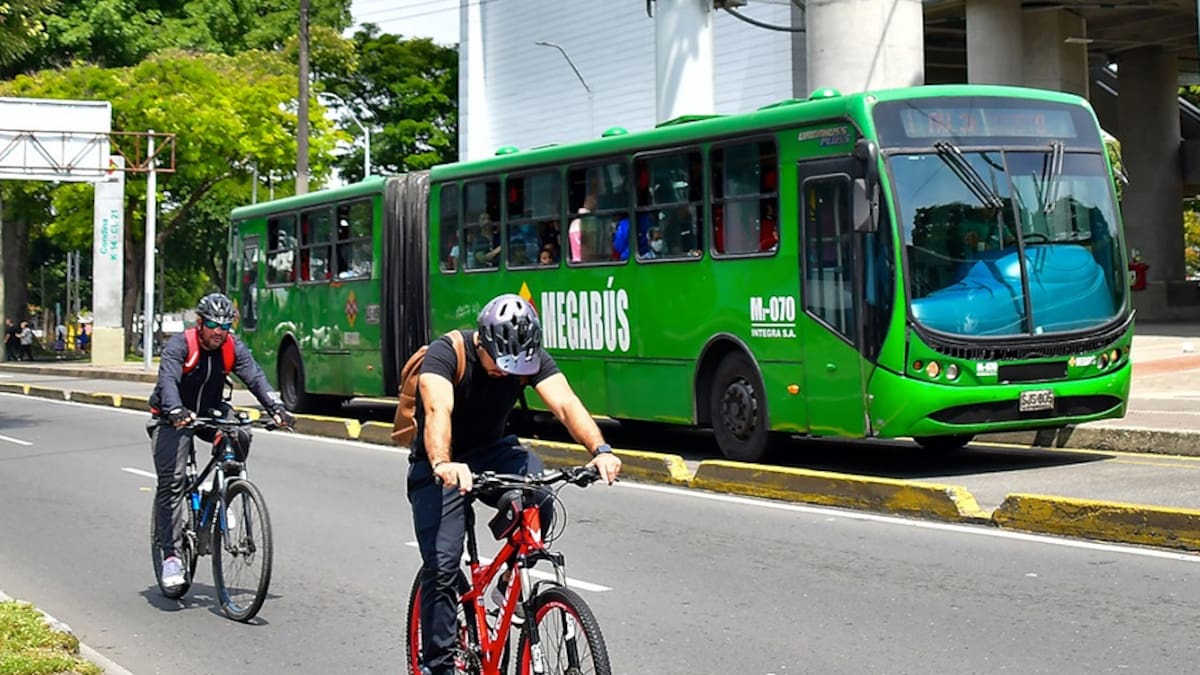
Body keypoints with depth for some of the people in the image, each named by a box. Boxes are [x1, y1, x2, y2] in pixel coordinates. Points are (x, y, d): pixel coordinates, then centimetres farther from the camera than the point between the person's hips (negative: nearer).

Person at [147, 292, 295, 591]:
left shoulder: (233, 347, -9)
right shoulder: (179, 345, -21)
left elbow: (255, 377, -19)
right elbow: (168, 381, -35)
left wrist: (276, 407, -35)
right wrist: (177, 412, -54)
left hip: (210, 413, 4)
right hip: (173, 418, -4)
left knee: (240, 437, -26)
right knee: (171, 482, -15)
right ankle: (170, 555, -12)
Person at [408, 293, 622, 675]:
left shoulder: (531, 358, -16)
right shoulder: (445, 353, -27)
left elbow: (565, 403, -30)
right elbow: (437, 410, -44)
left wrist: (600, 450, -49)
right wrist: (443, 464, -63)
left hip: (491, 451, 3)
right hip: (439, 466, -3)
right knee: (441, 566, -13)